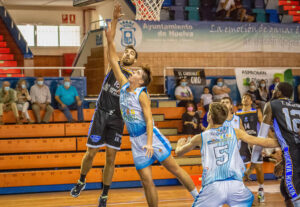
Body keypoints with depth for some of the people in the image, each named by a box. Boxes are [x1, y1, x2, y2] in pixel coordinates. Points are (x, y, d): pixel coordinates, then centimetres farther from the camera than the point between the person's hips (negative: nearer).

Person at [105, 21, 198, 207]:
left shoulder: (142, 94, -10)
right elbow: (114, 62, 10)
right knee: (147, 181, 3)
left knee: (174, 168, -1)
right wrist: (110, 41, 5)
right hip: (135, 141, 6)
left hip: (150, 136, -6)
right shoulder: (124, 86, 8)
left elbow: (149, 120, -16)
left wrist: (149, 143, -27)